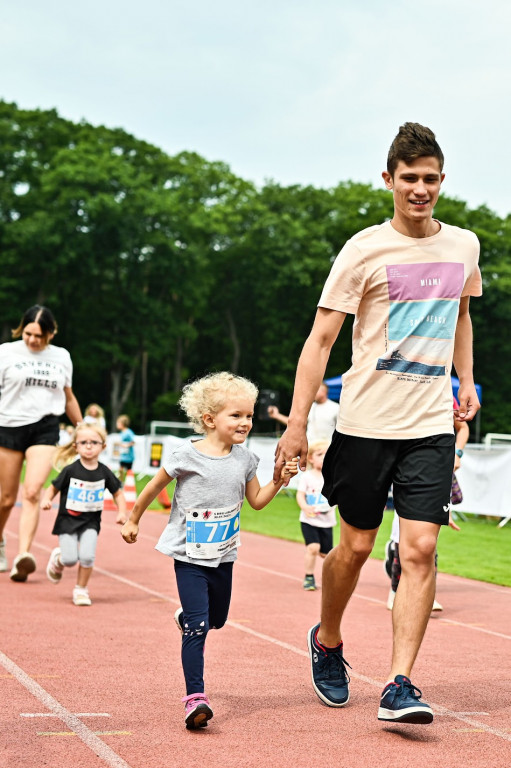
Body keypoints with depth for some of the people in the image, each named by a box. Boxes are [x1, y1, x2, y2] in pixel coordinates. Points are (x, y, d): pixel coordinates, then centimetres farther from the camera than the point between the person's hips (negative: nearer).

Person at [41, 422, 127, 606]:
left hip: (90, 522, 1)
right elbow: (53, 488, -1)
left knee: (87, 556, -17)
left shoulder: (104, 472, -3)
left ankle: (81, 589, 8)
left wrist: (122, 513, -3)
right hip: (67, 520, -1)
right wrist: (46, 500, -21)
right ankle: (57, 558, 27)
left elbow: (118, 493, 9)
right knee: (70, 559, -11)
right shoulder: (70, 470, -10)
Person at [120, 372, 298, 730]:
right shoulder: (187, 456, -14)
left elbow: (257, 500, 12)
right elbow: (154, 488, 0)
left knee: (217, 619, 20)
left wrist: (280, 479, -3)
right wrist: (133, 520, 10)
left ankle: (188, 618, 55)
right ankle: (195, 697, -14)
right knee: (197, 627, -14)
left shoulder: (244, 459, 0)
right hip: (189, 556, -5)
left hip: (223, 556, 5)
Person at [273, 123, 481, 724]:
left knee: (420, 550, -7)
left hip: (433, 426, 3)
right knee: (356, 546, 8)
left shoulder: (464, 245, 8)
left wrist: (466, 381, 19)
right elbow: (320, 339, -7)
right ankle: (327, 641, 35)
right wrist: (296, 423, -13)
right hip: (366, 422, -3)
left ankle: (399, 685, -4)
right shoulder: (364, 251, -7)